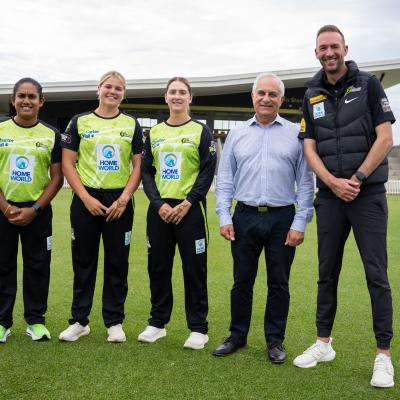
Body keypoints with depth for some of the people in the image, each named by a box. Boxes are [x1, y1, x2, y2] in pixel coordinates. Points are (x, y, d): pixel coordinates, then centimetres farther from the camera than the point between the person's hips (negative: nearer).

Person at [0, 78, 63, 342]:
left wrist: (34, 209, -9)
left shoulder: (51, 135, 4)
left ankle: (36, 321, 16)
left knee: (38, 266, 4)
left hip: (37, 211, 0)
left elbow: (57, 178, 1)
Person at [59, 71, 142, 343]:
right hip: (86, 201, 0)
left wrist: (123, 199, -9)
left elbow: (139, 166, 4)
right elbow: (67, 164, 0)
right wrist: (86, 198, -10)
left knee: (117, 263, 5)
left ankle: (114, 322, 16)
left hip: (120, 203, 0)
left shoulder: (132, 125, 7)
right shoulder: (80, 122, 5)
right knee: (83, 261, 6)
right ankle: (79, 321, 18)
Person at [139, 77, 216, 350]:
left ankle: (199, 328, 10)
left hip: (190, 209, -3)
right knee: (158, 267, 9)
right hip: (159, 209, 4)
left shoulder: (201, 131, 3)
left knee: (194, 269, 0)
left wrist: (187, 203, -14)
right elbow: (146, 171, 8)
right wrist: (159, 203, -7)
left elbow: (208, 171, -4)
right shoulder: (154, 132, 12)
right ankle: (158, 322, 22)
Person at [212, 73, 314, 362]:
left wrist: (300, 223, -6)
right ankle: (238, 336, 24)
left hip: (282, 219, -1)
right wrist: (224, 217, -1)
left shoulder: (296, 134, 2)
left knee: (279, 283, 8)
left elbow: (305, 181, 0)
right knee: (242, 281, 10)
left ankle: (275, 340, 21)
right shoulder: (237, 134, 8)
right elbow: (225, 179, 8)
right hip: (245, 217, 2)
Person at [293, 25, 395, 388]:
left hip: (368, 194, -3)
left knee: (376, 274, -4)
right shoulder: (312, 96, 10)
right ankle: (323, 343, 22)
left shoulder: (368, 85, 1)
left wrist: (357, 179, -12)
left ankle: (384, 354, 3)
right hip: (330, 197, 4)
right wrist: (334, 182, -10)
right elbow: (310, 148, 5)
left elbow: (385, 138, -5)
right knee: (327, 273, 10)